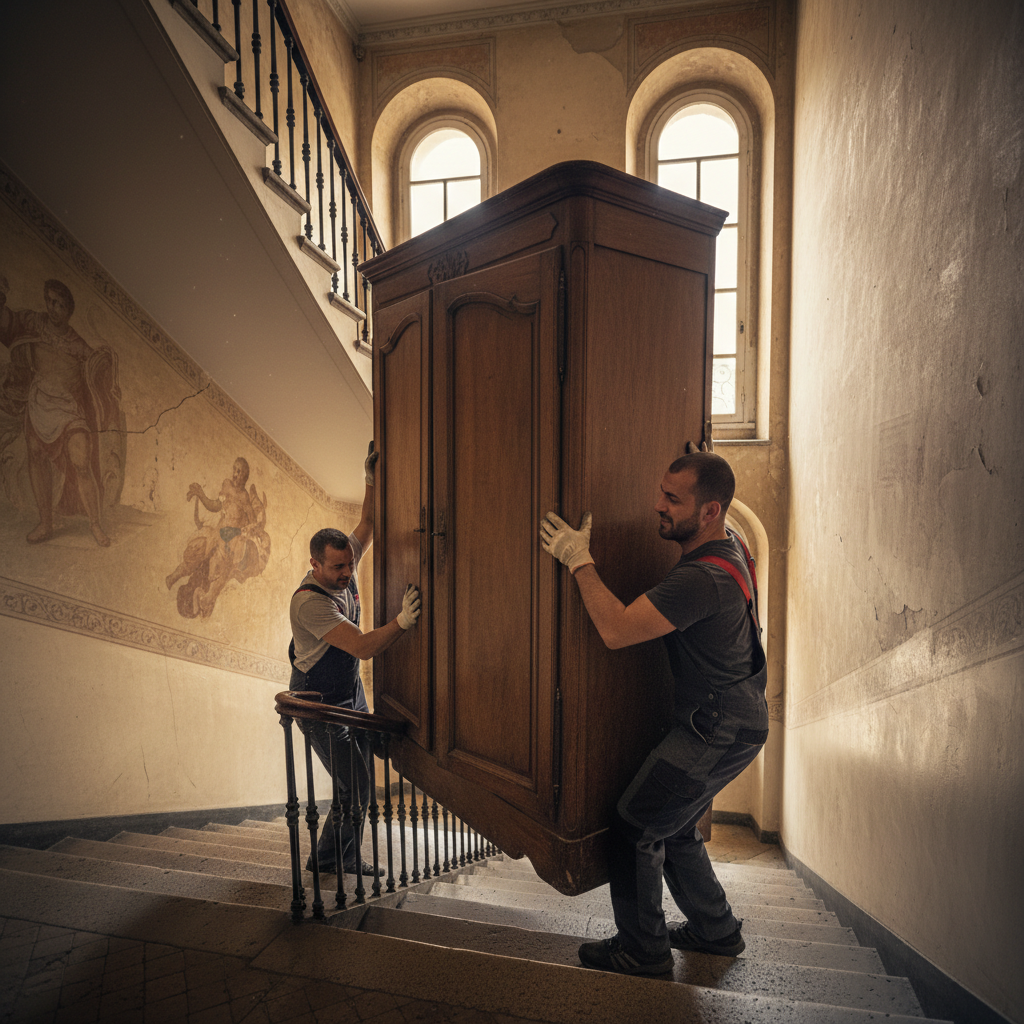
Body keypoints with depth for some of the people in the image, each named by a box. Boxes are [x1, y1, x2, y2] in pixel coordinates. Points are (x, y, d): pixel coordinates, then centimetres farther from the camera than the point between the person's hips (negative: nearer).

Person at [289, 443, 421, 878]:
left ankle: (349, 859, 31)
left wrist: (372, 479, -11)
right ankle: (328, 862, 18)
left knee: (359, 780, 15)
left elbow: (368, 523, 1)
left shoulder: (343, 569, -7)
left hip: (351, 694, 8)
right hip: (320, 703, -8)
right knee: (356, 789, -4)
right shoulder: (310, 601, -30)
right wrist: (402, 621, -48)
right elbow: (363, 647, -36)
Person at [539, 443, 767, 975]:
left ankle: (643, 949, 22)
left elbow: (616, 629, -33)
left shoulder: (703, 578, -30)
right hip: (734, 718, 10)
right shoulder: (729, 547, 2)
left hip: (717, 731, -10)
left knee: (634, 828, 2)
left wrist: (579, 562, -25)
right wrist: (700, 468, 25)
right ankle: (716, 929, 41)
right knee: (673, 828, 23)